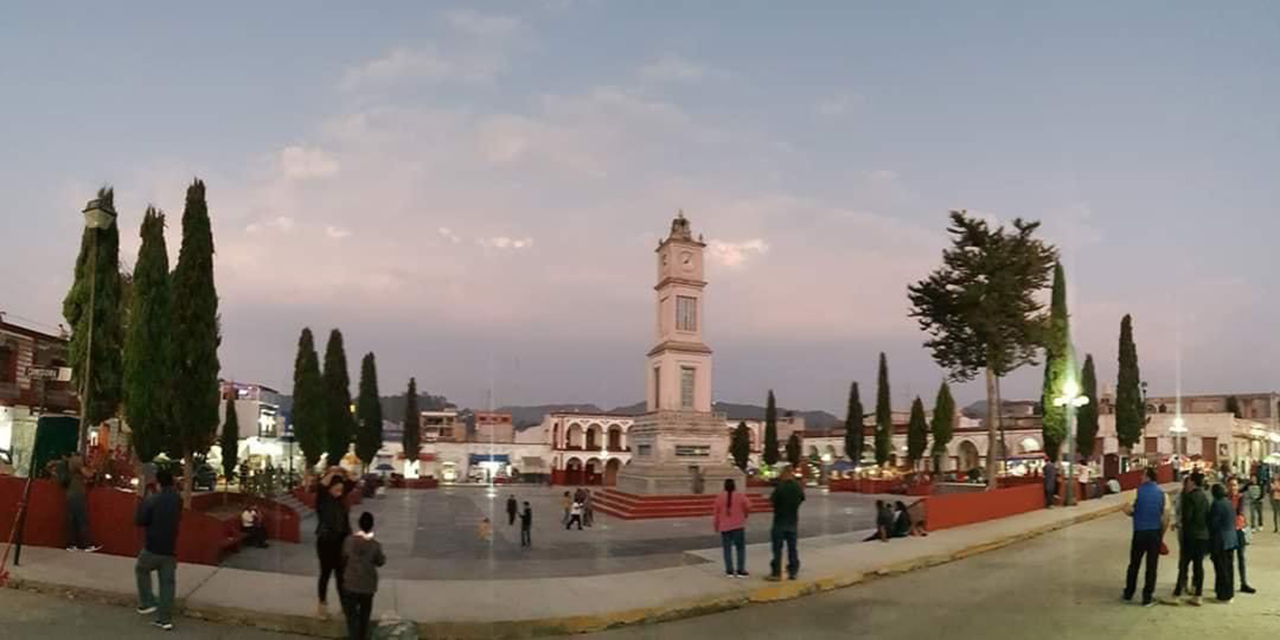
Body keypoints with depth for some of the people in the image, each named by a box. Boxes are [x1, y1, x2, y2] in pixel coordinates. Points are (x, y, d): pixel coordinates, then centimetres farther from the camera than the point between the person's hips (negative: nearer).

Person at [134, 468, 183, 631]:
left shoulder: (152, 499, -14)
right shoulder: (178, 500, 3)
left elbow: (139, 521, -9)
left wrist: (141, 502, 1)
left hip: (153, 548, -4)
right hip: (170, 549, 4)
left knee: (141, 570, 25)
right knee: (167, 583, 7)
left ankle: (147, 603, 20)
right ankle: (165, 619, 8)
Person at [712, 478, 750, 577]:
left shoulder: (720, 497, -3)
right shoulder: (740, 495, -6)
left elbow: (716, 512, 1)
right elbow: (748, 508, 0)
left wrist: (716, 525, 13)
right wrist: (744, 516, 21)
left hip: (724, 527, 1)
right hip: (738, 526, -1)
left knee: (727, 549, 8)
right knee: (740, 548, 5)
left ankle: (729, 571, 9)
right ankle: (741, 570, 3)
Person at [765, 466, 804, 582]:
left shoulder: (780, 487, -18)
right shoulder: (798, 487, -1)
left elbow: (772, 500, -12)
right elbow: (802, 499, 13)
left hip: (780, 521, -5)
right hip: (793, 522, 5)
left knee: (777, 549, 2)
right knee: (792, 548, 12)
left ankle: (776, 573, 3)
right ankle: (793, 572, 15)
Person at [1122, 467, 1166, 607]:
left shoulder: (1138, 491, -7)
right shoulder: (1162, 494, -1)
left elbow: (1127, 510, -14)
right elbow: (1166, 517, -3)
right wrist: (1162, 534, 9)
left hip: (1140, 532, -1)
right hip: (1155, 533, 1)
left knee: (1134, 564, 13)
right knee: (1151, 566, 6)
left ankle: (1128, 593, 23)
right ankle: (1147, 598, 8)